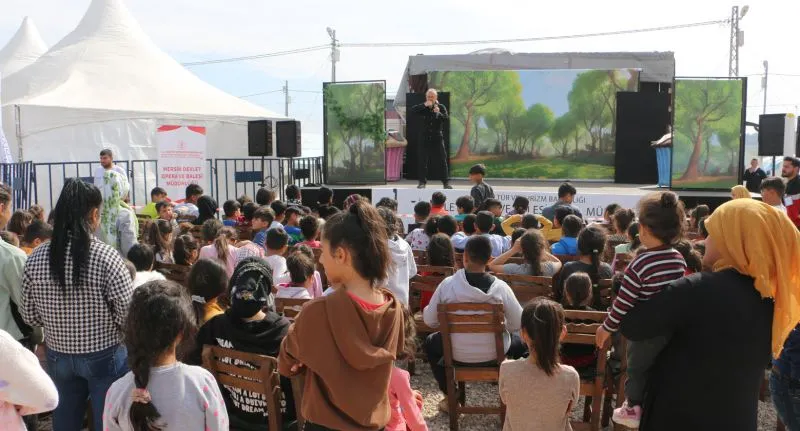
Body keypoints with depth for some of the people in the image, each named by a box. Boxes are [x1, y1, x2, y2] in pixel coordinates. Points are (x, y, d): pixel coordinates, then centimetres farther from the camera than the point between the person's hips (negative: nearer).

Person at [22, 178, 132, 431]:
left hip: (58, 356, 4)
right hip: (104, 356, -4)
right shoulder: (106, 257, -21)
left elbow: (29, 317, 1)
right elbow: (128, 315, -19)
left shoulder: (36, 258, -8)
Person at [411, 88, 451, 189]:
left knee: (442, 160, -3)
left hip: (437, 137, -1)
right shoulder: (424, 108, 4)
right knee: (422, 161, 1)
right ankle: (422, 182, 9)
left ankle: (446, 182, 4)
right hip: (425, 138, 1)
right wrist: (424, 105, -25)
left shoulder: (441, 107, 2)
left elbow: (447, 119, -11)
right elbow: (413, 110, -13)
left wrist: (439, 113, -30)